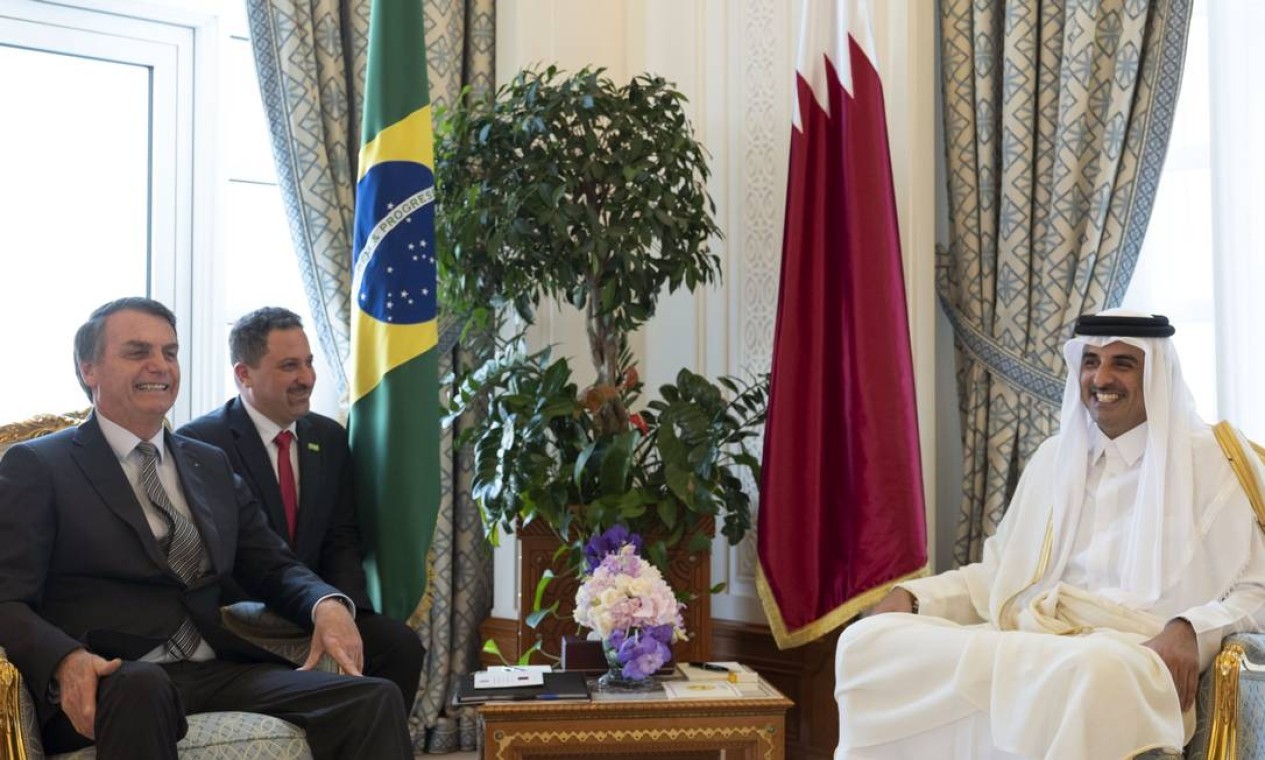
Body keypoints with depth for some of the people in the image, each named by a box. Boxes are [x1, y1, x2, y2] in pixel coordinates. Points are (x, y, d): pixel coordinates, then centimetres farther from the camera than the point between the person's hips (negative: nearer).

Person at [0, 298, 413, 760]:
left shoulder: (212, 466, 23)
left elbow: (271, 567, 21)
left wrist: (327, 604, -3)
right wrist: (67, 660, -25)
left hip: (222, 671, 5)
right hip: (111, 684, -4)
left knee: (374, 700, -20)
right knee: (141, 688, -41)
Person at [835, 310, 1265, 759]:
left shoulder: (1205, 460, 5)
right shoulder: (1055, 457, 21)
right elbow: (1001, 572, 24)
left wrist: (1189, 630, -20)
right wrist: (911, 595, 6)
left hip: (1133, 653, -5)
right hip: (1031, 641, 5)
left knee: (1098, 672, -44)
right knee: (866, 643, -19)